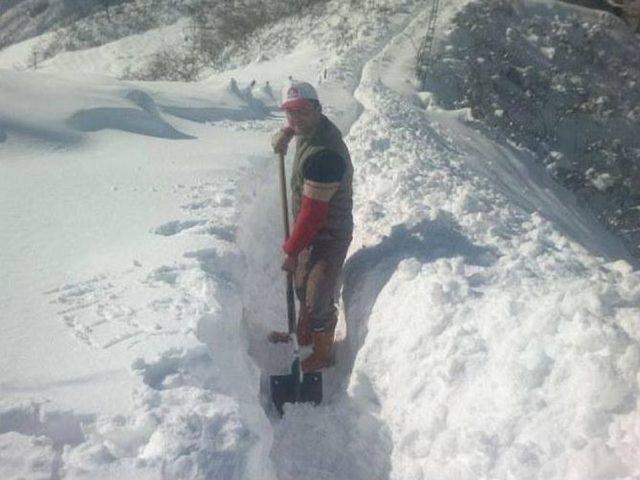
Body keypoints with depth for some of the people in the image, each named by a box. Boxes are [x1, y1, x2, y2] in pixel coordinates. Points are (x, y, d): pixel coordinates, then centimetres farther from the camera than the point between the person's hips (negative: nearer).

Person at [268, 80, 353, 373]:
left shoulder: (323, 154, -31)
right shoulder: (314, 126, -3)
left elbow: (312, 212, -28)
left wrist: (291, 250, -17)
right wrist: (286, 132, 4)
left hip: (328, 236, -10)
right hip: (310, 229, 10)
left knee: (319, 300, 6)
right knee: (302, 286, 25)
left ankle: (322, 354, 30)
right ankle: (304, 335, 48)